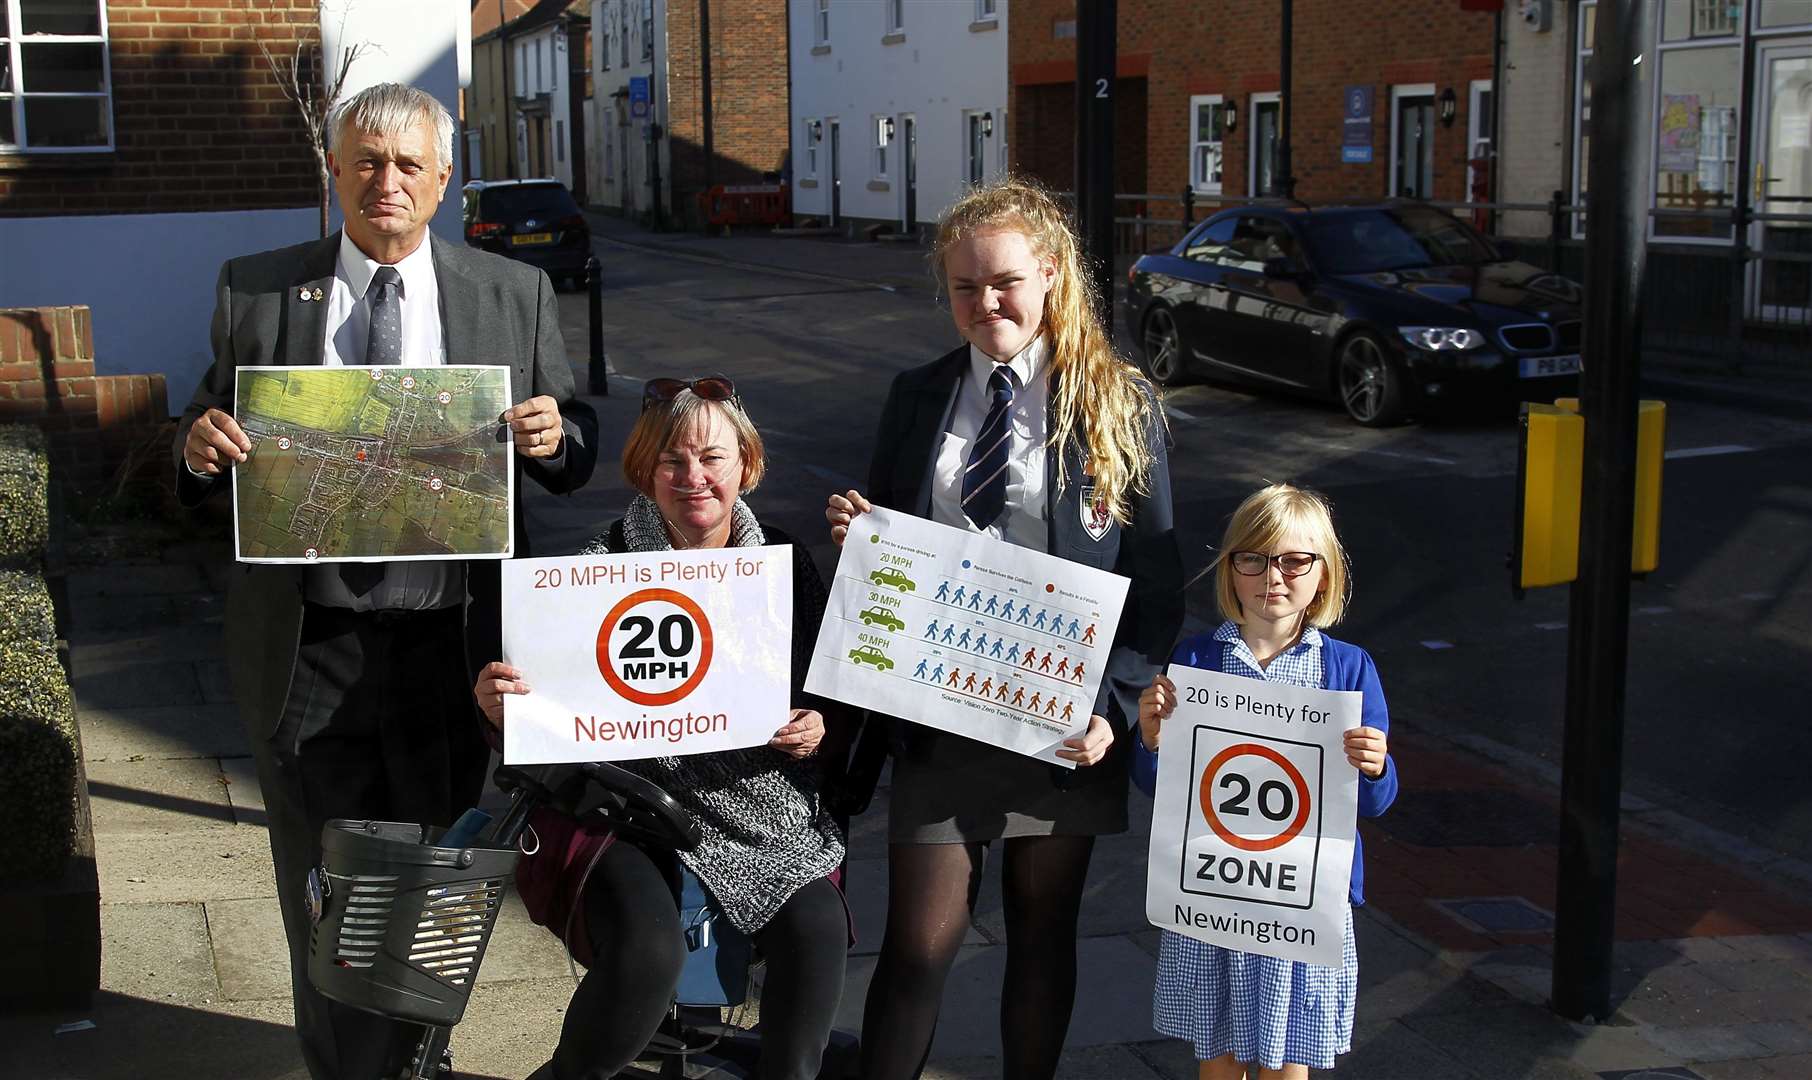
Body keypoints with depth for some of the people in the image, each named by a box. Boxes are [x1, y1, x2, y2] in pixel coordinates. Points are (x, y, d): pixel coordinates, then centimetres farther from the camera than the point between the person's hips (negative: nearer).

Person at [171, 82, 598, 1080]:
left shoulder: (513, 294, 3)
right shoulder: (254, 289, 3)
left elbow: (572, 457, 7)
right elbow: (213, 448, 7)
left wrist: (556, 436, -16)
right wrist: (199, 446, -16)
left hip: (449, 647, 0)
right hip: (306, 650, 0)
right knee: (324, 892, 11)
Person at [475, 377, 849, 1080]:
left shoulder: (786, 562, 7)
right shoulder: (601, 568, -2)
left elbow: (831, 694, 13)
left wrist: (819, 729, -9)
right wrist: (500, 706, -23)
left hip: (761, 807, 3)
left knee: (816, 930, -22)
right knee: (646, 951, -27)